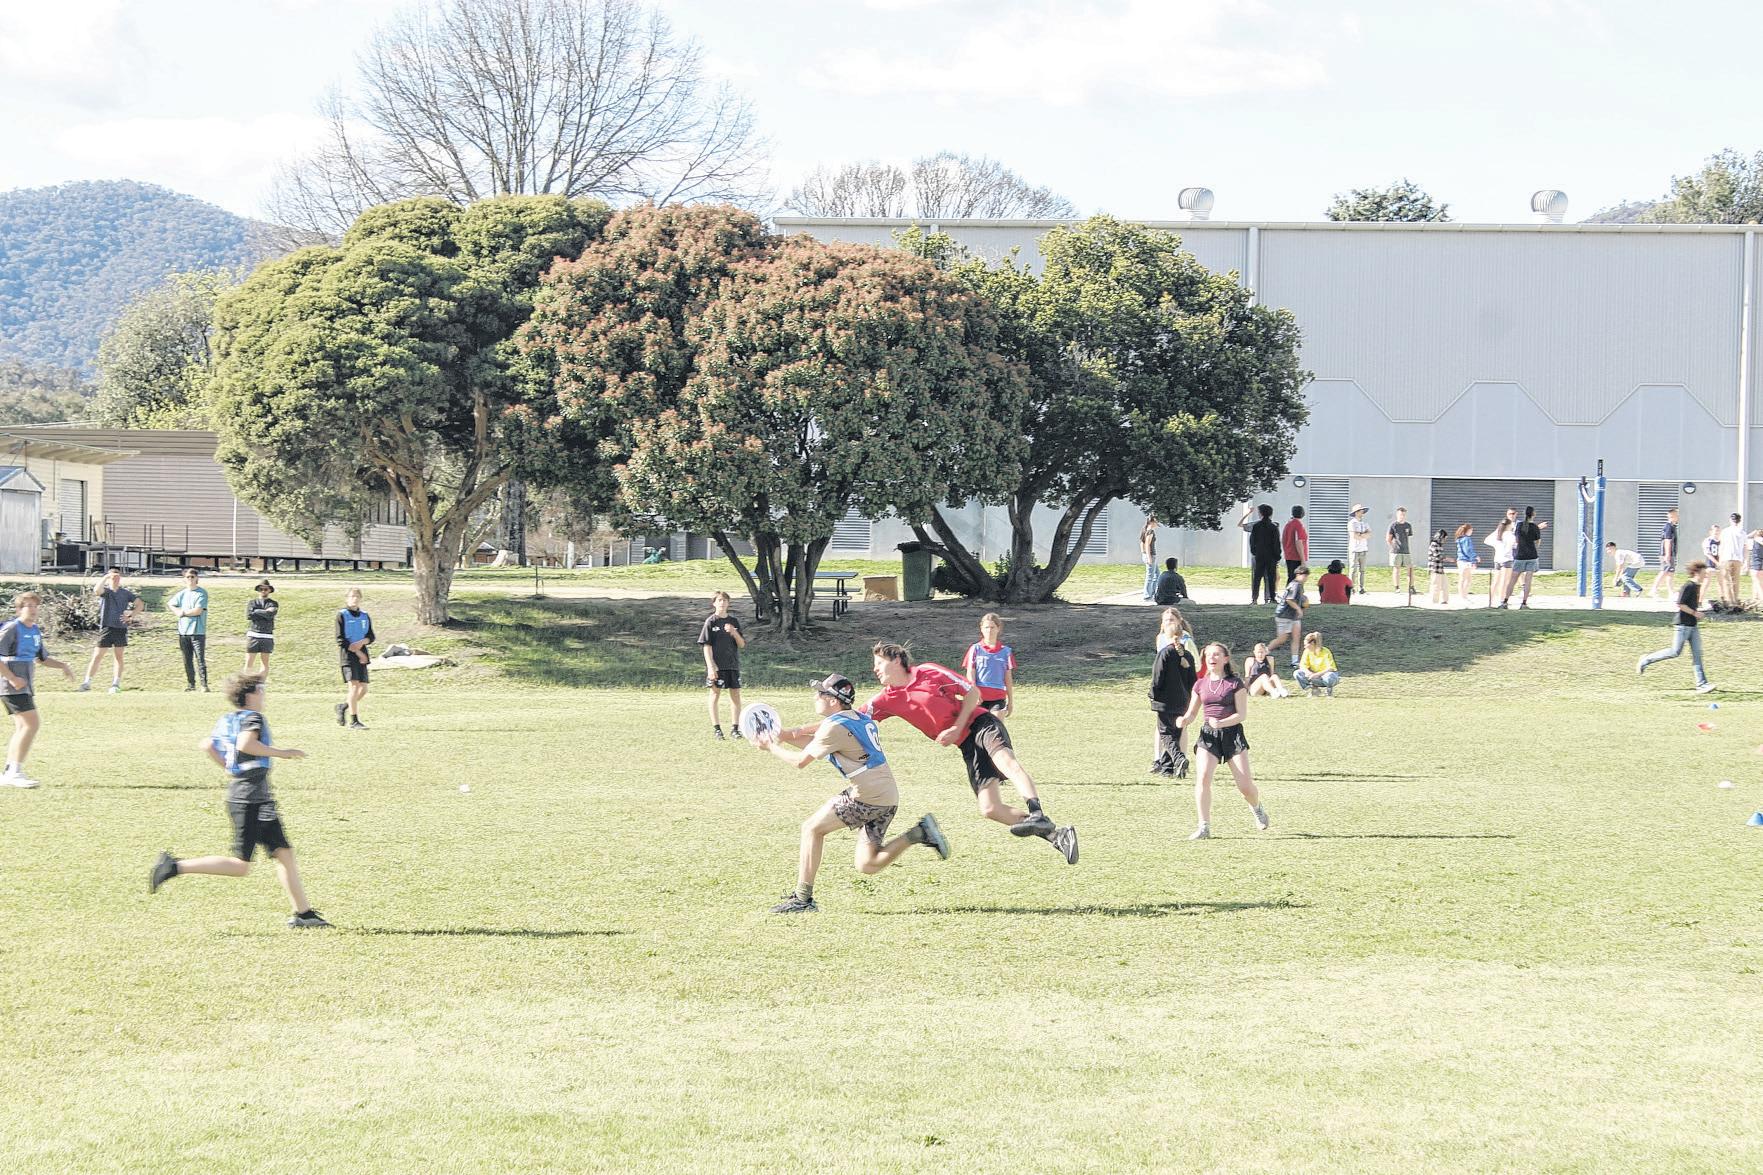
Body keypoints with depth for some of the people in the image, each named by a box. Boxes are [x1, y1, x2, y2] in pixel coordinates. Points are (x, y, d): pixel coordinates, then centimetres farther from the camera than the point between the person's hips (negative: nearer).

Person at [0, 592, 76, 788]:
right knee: (31, 722, -17)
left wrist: (62, 666, 10)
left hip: (26, 687, 9)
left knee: (22, 728, 10)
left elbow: (42, 658, 26)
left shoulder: (35, 631, 14)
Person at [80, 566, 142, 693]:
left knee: (118, 656, 5)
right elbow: (96, 591, -23)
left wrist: (131, 616, 0)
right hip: (106, 627, -2)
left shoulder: (125, 593, 9)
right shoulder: (105, 591, 0)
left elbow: (139, 604, 13)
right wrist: (106, 577, -21)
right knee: (97, 656, -2)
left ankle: (116, 684, 10)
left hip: (120, 628, 3)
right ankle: (87, 682, 2)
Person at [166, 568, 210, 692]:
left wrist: (183, 612, -1)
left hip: (198, 632, -5)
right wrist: (178, 612, 0)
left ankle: (204, 685, -11)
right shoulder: (182, 593, 13)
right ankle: (190, 685, 14)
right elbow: (169, 605, 18)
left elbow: (198, 610, -12)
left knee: (200, 660, -10)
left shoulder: (202, 593, -4)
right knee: (187, 661, 8)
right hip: (183, 631, 5)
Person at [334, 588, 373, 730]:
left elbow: (371, 637, 12)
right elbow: (340, 640, -7)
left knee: (363, 689, 2)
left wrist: (362, 641, -11)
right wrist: (358, 652, -13)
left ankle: (343, 706, 28)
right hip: (347, 654, -6)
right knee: (354, 686, -15)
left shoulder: (365, 616, 14)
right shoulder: (342, 616, -2)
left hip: (361, 655, 6)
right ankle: (353, 721, -13)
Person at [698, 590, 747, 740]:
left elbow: (742, 644, 8)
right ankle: (716, 729, 5)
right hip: (716, 665, -4)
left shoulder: (734, 621, 9)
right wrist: (711, 666, -15)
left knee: (735, 695, 4)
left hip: (733, 664, 4)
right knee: (715, 695, 1)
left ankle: (735, 727, 11)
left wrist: (734, 632, -11)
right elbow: (706, 646, -7)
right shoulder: (710, 622, -3)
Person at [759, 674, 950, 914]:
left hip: (867, 797, -9)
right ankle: (918, 834, -1)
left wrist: (772, 747, 12)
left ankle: (802, 898, 1)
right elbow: (818, 742, 25)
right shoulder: (859, 718, 16)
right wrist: (786, 736, 16)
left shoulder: (835, 727, -11)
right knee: (867, 865, 11)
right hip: (887, 798, 9)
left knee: (812, 828, 3)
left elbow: (800, 760, -3)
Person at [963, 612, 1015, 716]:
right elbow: (970, 675, -1)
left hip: (998, 698, 0)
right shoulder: (975, 649, 4)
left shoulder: (1005, 651, 8)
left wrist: (1010, 701, 12)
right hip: (979, 697, 0)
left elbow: (1008, 678, 12)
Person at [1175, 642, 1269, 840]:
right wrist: (1185, 721, -9)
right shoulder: (1200, 684, 10)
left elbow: (1242, 714, -7)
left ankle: (1257, 809, 32)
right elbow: (1192, 713, 15)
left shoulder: (1235, 683, -2)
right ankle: (1204, 827, -17)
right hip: (1208, 735, 2)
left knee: (1245, 785, -4)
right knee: (1202, 778, -20)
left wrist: (1221, 723, -23)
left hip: (1232, 733, -2)